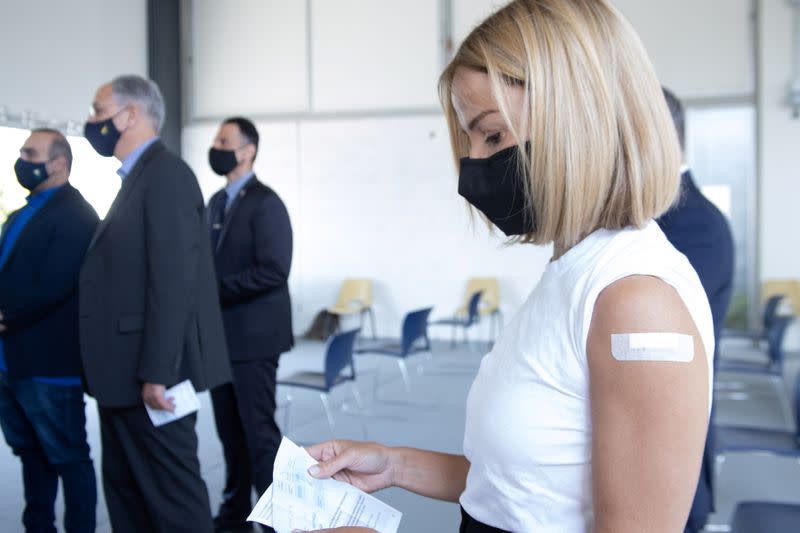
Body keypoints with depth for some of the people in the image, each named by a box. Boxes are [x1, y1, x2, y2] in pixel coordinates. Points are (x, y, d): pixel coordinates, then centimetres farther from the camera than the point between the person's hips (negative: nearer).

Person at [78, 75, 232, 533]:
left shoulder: (167, 174, -14)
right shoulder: (138, 177, 17)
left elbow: (173, 280, -22)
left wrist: (156, 372, -23)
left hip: (149, 374, -10)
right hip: (124, 374, 10)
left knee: (172, 493, 1)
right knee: (124, 487, 18)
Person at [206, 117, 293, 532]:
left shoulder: (265, 203, -11)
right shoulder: (216, 201, 14)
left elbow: (273, 270, -20)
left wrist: (214, 290, -18)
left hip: (252, 335, -8)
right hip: (220, 335, 8)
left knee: (258, 430, -3)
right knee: (230, 428, 14)